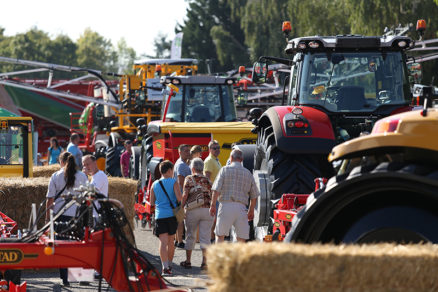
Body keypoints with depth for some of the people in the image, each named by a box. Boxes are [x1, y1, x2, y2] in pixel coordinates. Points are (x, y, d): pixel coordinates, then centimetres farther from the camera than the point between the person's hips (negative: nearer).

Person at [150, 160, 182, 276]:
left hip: (160, 215, 1)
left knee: (163, 242, -8)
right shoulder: (173, 182, -1)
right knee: (170, 241, 15)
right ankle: (169, 265, 27)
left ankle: (165, 267, -22)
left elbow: (152, 202, 13)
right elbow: (179, 198, -12)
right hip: (172, 214, -1)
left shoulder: (155, 184, 8)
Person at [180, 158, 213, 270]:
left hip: (192, 210, -2)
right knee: (205, 237, 0)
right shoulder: (208, 181, 12)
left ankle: (188, 261, 16)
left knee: (190, 236, 10)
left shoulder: (189, 179, 2)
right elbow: (211, 197, 9)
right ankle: (205, 262, -6)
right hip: (207, 209, 2)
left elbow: (185, 195, -7)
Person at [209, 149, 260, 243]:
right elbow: (254, 195, 12)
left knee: (220, 235, 7)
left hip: (226, 205, -2)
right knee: (241, 238, 4)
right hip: (241, 207, 2)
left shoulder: (225, 170, 2)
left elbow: (216, 189, -6)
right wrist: (251, 211, 22)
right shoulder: (248, 173, 10)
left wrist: (213, 205, -1)